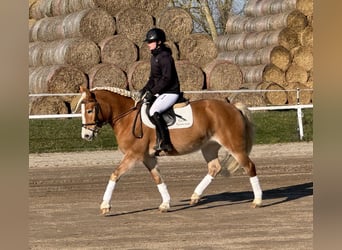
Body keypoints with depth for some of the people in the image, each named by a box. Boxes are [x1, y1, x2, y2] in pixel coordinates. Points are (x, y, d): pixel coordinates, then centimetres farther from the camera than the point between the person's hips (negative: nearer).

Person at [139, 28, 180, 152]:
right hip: (161, 92, 11)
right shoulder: (154, 57, 13)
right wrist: (145, 90, 7)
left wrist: (153, 92, -22)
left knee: (154, 112, -29)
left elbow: (166, 79, -22)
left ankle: (165, 143, -24)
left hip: (170, 92, -11)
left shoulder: (165, 57, -16)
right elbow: (152, 78, 20)